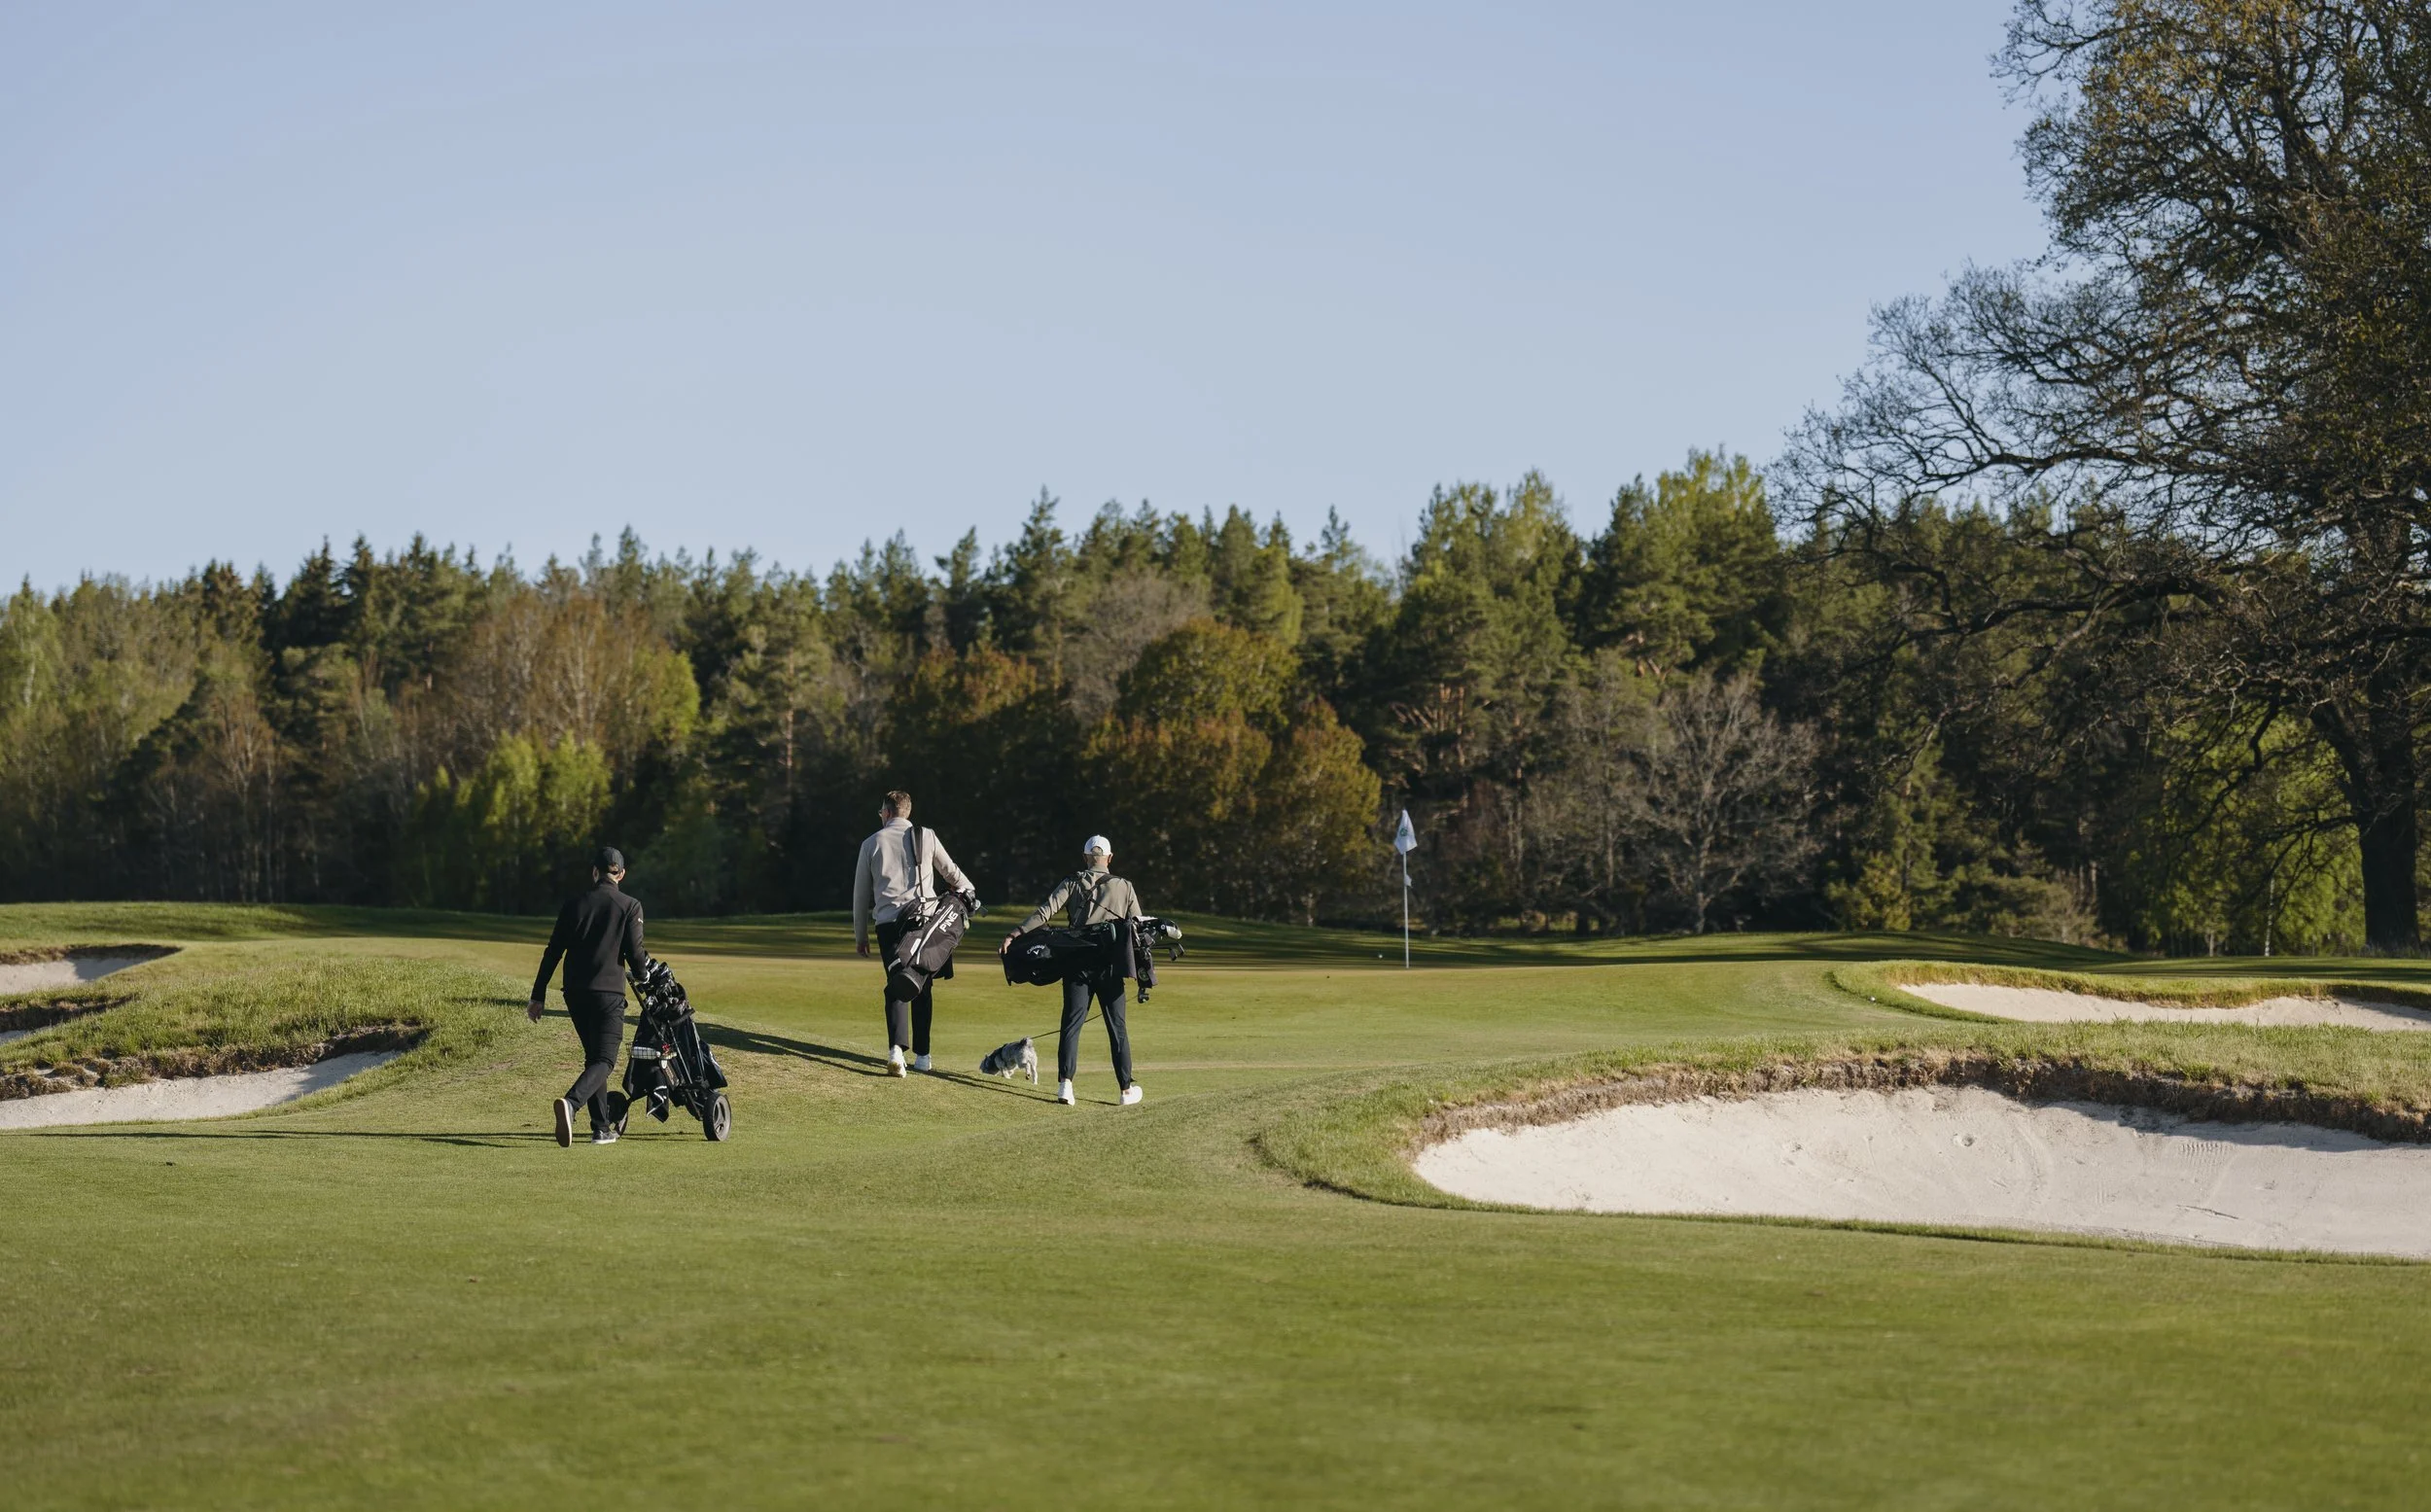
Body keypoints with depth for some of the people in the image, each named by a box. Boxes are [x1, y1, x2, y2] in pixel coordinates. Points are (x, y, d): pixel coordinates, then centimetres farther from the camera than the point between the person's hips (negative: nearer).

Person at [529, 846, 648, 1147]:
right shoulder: (630, 906, -1)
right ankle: (571, 1102, -34)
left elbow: (553, 952, 7)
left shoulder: (575, 903, 8)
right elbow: (634, 954, -6)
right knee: (604, 1060, -6)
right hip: (609, 992, -4)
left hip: (574, 992, 4)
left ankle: (602, 1126, 17)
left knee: (593, 1056, 18)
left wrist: (538, 995, 10)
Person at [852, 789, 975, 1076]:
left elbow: (861, 893, 13)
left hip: (888, 923, 0)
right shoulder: (926, 837, 7)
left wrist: (860, 934, 22)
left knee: (896, 987, 2)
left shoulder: (871, 844, 9)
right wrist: (968, 890, 44)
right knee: (923, 988, 10)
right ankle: (922, 1054, 11)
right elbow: (951, 872, 23)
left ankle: (896, 1047, -20)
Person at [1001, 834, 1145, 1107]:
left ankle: (1065, 1082, -14)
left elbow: (1044, 912, -8)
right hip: (1111, 964, 0)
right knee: (1117, 1028, 7)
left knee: (1072, 1024, 0)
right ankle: (1127, 1089, 9)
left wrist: (1015, 935, -12)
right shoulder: (1124, 888, 7)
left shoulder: (1072, 884, 4)